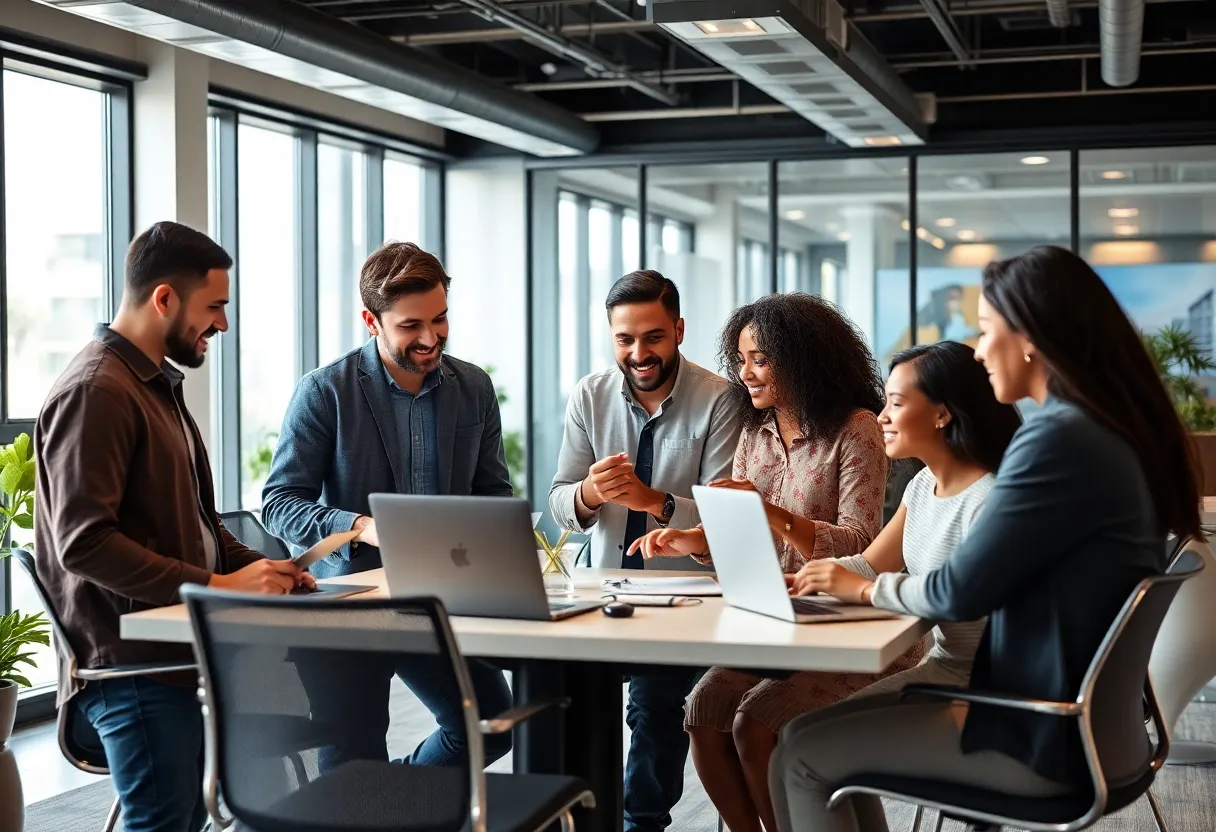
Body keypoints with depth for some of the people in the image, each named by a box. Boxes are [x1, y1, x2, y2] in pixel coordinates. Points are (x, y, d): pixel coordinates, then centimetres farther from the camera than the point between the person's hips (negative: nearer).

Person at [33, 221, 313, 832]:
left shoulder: (157, 384, 19)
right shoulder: (96, 391, -15)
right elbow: (84, 543, -23)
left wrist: (254, 567, 5)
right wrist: (217, 585, -22)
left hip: (176, 653, 10)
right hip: (133, 664, -10)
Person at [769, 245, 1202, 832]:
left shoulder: (1059, 438, -22)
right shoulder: (1116, 429, 9)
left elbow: (961, 592, -20)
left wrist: (866, 587, -1)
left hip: (1049, 737, -10)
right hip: (1083, 711, 10)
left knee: (801, 755, 0)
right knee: (829, 728, 17)